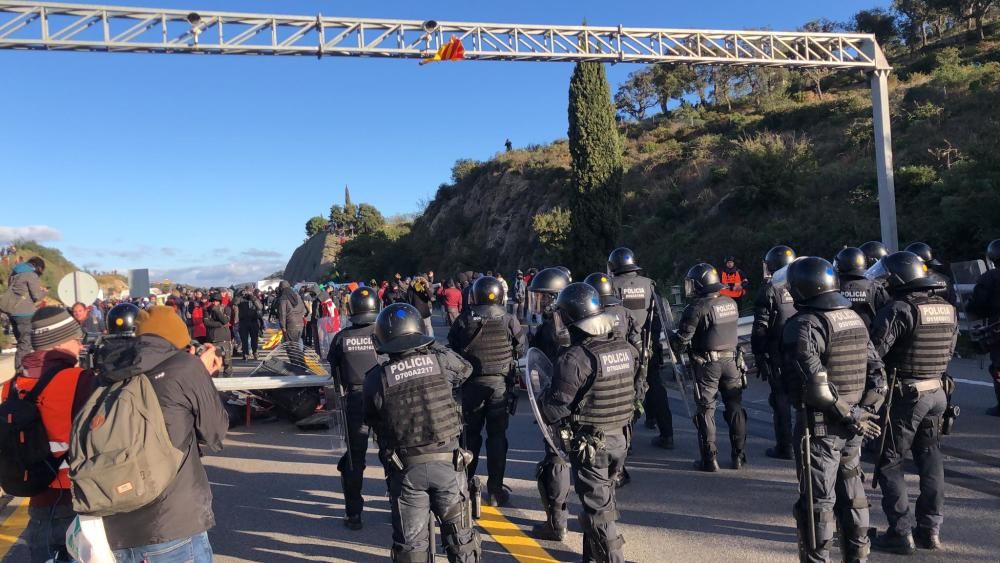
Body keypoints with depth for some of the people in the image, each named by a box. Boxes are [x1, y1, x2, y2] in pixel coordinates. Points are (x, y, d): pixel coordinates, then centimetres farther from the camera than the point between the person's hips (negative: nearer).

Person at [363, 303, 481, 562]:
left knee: (410, 542, 15)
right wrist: (434, 347, 25)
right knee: (460, 535, 18)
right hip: (447, 461, 1)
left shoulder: (376, 378, -9)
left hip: (406, 467, -1)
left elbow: (372, 421, 1)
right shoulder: (441, 360, -6)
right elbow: (466, 369, 15)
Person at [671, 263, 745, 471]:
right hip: (731, 360, 5)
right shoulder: (731, 304, 5)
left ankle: (709, 459, 9)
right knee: (735, 407, 14)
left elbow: (681, 339, -15)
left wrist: (672, 336, 5)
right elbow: (728, 329, 13)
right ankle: (739, 456, 22)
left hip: (707, 364, -5)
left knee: (706, 411, 5)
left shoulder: (697, 308, -16)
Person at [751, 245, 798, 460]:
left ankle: (784, 447, 7)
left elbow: (760, 329, -13)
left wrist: (758, 355, -4)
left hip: (778, 356, -5)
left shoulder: (769, 291, -11)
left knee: (781, 400, 3)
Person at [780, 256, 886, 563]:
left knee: (817, 500, 3)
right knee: (851, 495, 19)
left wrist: (848, 414, -14)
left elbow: (814, 383, -24)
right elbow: (876, 371, 9)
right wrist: (863, 410, 2)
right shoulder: (854, 319, 8)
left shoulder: (804, 325, -17)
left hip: (820, 426, -7)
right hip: (851, 427, 7)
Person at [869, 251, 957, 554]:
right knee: (931, 461, 16)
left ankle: (901, 532, 5)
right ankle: (930, 529, 23)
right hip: (937, 393, 7)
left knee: (889, 463, 4)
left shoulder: (899, 310, -19)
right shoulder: (948, 309, 6)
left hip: (904, 395, -7)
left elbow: (875, 350, -24)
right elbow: (949, 351, 14)